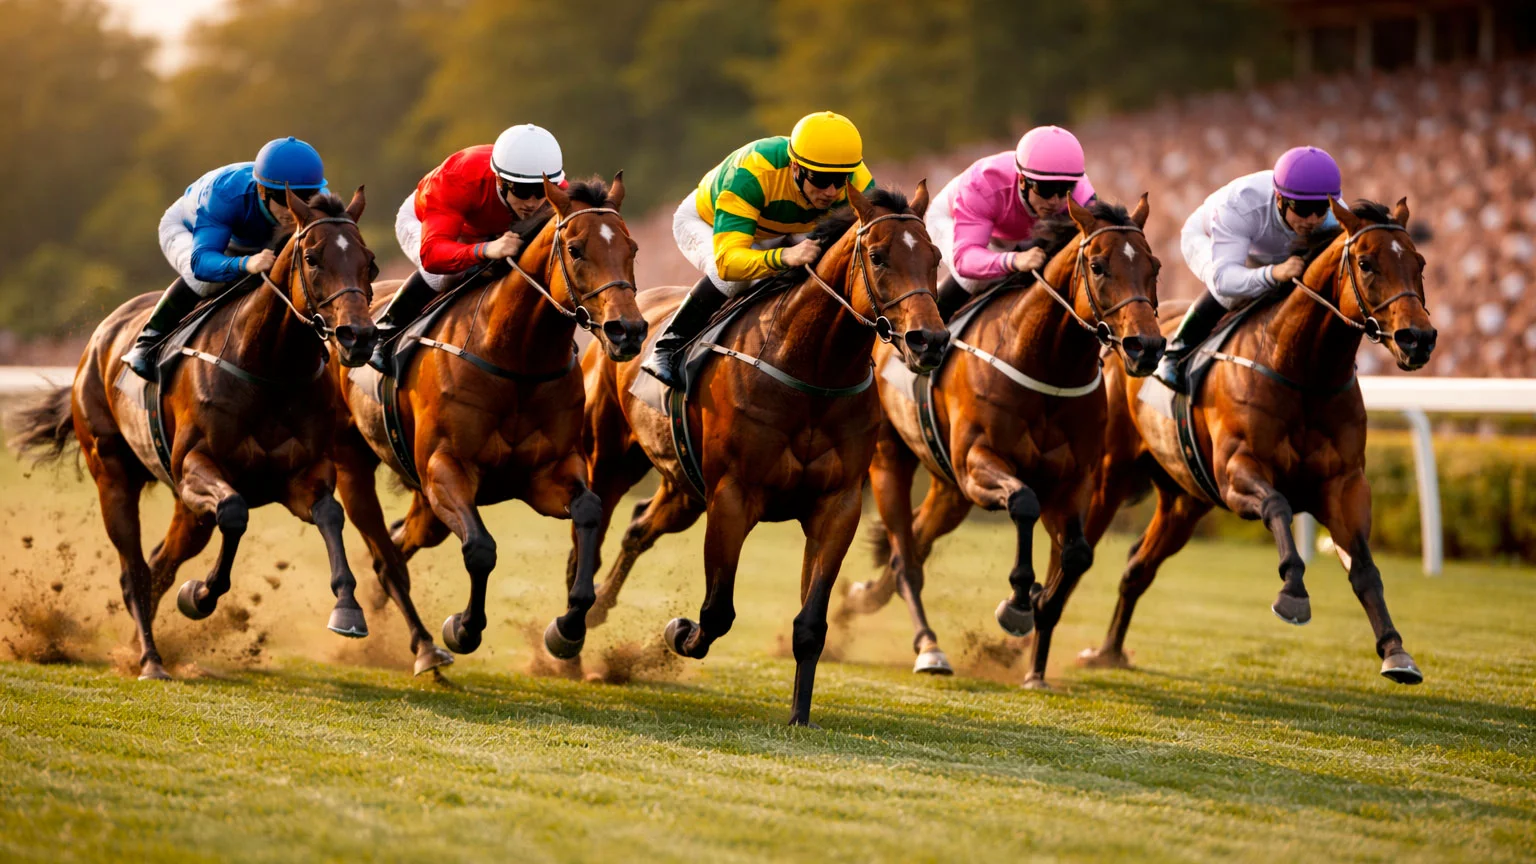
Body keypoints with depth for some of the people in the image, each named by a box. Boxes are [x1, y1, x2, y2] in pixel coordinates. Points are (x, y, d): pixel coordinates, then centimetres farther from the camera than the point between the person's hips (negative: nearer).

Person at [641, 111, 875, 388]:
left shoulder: (858, 183, -32)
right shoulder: (750, 174, -46)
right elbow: (727, 261, -53)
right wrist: (785, 256, -72)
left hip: (786, 232, 5)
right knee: (733, 277, -36)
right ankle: (669, 347, -15)